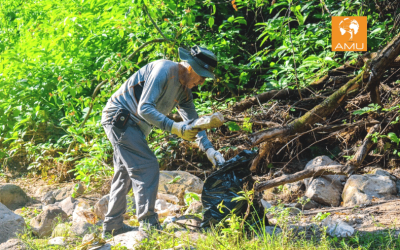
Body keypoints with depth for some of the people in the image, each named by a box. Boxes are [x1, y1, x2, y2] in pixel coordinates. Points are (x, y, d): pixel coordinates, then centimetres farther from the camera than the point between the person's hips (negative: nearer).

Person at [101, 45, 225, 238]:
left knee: (125, 173, 16)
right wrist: (175, 128, -33)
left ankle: (112, 225, 25)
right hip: (120, 117, -10)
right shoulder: (164, 70, -21)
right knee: (147, 168, -14)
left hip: (133, 126, 10)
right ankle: (148, 223, -15)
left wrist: (209, 150, 1)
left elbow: (193, 123, 13)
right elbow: (144, 108, -27)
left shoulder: (184, 90, 7)